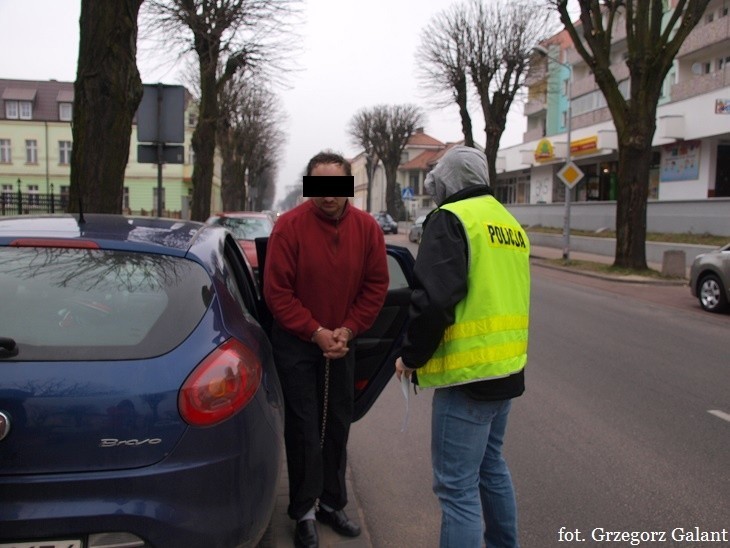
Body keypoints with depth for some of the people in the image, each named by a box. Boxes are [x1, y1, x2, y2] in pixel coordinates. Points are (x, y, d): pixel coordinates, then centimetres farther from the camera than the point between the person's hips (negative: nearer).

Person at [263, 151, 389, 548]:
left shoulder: (367, 227, -7)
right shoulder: (290, 225, -17)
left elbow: (376, 286, -2)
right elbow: (277, 291, -15)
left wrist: (346, 331, -9)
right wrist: (316, 332, -16)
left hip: (341, 342, 4)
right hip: (297, 342, -3)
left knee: (337, 425, 13)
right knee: (304, 427, 1)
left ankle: (332, 504, 29)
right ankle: (304, 513, 17)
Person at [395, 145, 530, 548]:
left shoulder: (450, 219, -11)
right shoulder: (508, 222, 16)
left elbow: (433, 298, -22)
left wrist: (410, 356, -9)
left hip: (468, 372, -9)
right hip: (508, 367, 9)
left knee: (457, 485, -2)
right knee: (490, 464, 24)